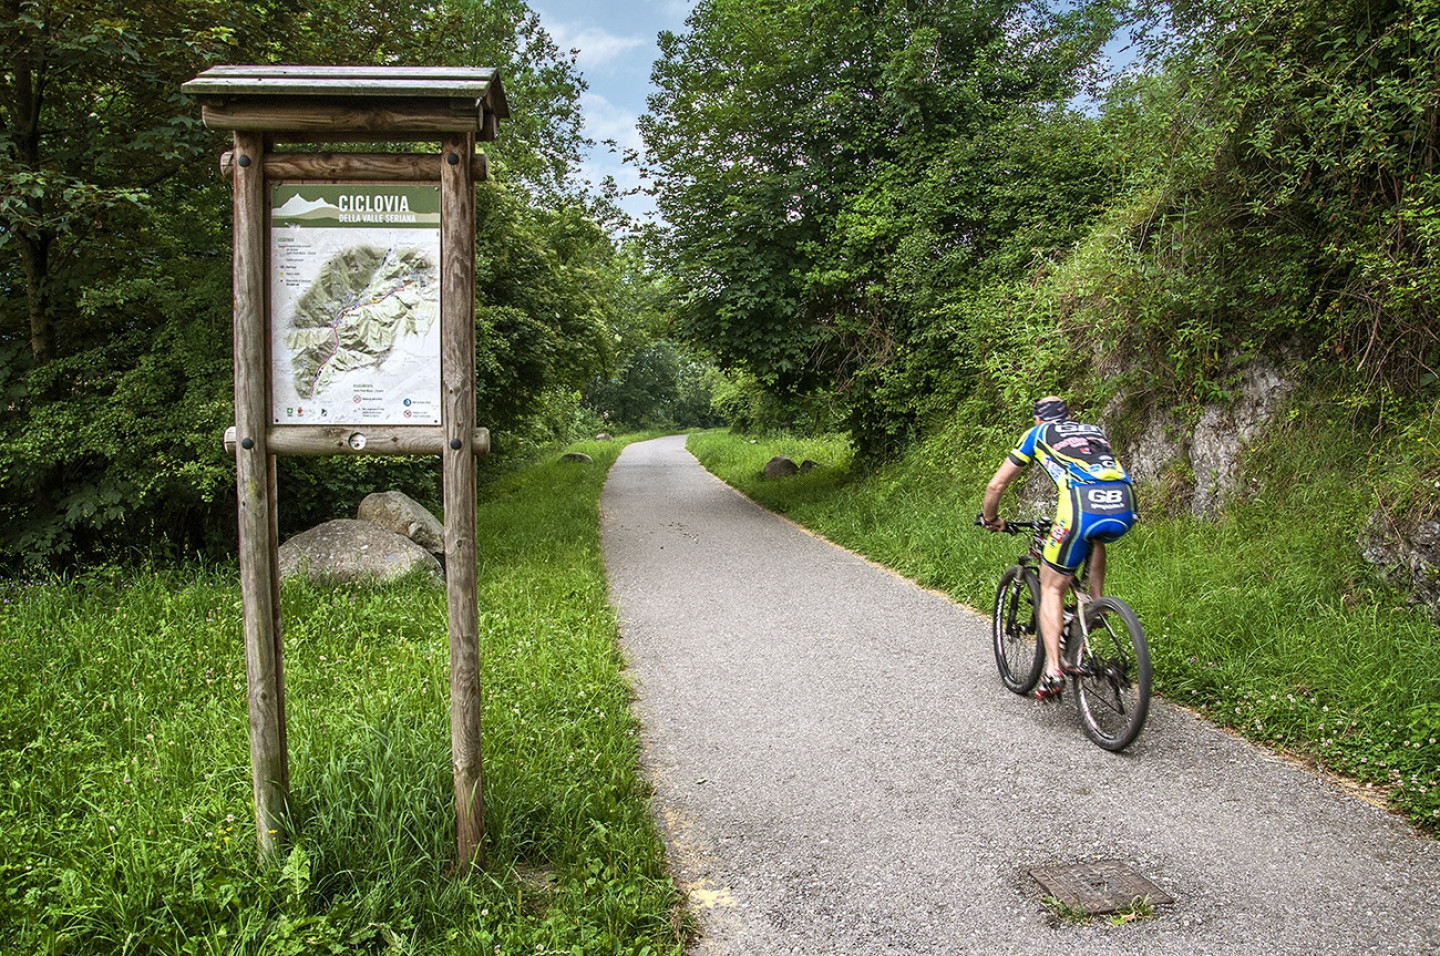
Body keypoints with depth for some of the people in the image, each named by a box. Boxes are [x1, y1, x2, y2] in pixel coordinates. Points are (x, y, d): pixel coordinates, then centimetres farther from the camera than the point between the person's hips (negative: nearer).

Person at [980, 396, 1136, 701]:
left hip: (1083, 508, -4)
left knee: (1052, 588, 10)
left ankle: (1053, 670, -2)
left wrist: (990, 519, 43)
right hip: (1125, 508, 4)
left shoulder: (1036, 435, 24)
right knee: (1095, 536, 39)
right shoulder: (1095, 431, 35)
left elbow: (996, 485, 26)